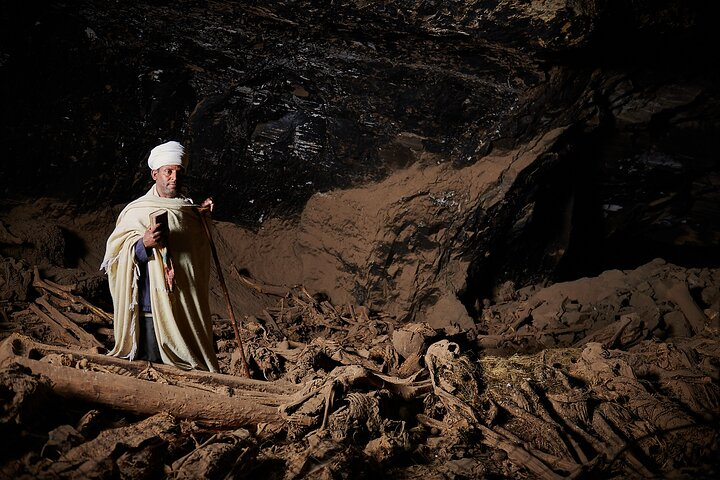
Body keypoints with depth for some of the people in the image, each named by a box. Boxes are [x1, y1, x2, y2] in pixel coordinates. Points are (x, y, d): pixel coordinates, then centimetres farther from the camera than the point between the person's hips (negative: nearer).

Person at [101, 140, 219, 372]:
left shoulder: (192, 212, 11)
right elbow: (116, 256, -6)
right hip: (151, 308, -3)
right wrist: (143, 244, -23)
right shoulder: (137, 211, 0)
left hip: (187, 308, 3)